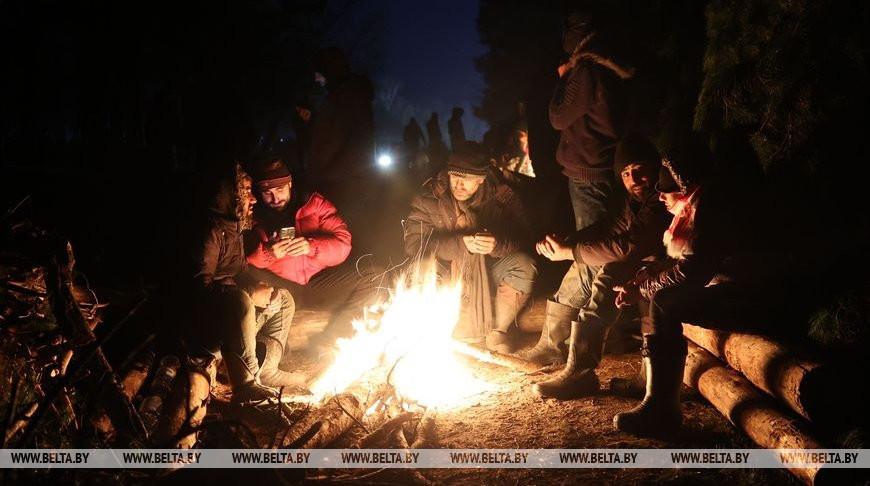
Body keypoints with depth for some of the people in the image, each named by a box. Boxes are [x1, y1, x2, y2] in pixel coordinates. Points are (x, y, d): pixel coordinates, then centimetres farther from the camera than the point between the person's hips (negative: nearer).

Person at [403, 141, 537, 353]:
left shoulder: (500, 195, -11)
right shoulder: (429, 198, -15)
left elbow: (518, 238, -16)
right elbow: (413, 244, -23)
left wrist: (497, 245, -41)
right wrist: (460, 244, -36)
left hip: (486, 269, 2)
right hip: (446, 270, -1)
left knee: (525, 267, -25)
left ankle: (498, 329, -5)